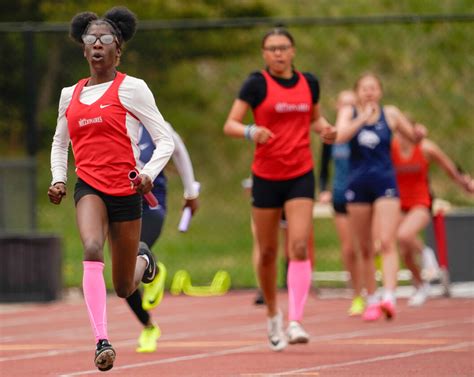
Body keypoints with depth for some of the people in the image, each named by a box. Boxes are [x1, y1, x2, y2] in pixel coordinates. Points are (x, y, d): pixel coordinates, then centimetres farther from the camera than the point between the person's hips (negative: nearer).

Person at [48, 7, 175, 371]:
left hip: (125, 191, -2)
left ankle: (143, 257, 46)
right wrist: (58, 178, 8)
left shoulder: (131, 88, -4)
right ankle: (102, 341, -33)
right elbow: (59, 143, 25)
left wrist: (149, 173, -20)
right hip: (89, 187, 2)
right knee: (92, 248, -30)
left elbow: (165, 140, -3)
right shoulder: (70, 94, 9)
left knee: (124, 288, 8)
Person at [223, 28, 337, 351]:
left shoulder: (309, 83, 6)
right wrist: (251, 131, -29)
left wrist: (325, 128, 0)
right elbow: (230, 125, -8)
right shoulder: (257, 84, -4)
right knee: (268, 253, 8)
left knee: (299, 247, -15)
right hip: (266, 176, -1)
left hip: (300, 176, 1)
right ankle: (273, 317, 30)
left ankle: (295, 322, -20)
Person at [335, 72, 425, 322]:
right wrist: (363, 118, -20)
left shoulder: (390, 114, 6)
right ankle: (371, 301, 17)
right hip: (358, 186, 1)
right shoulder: (348, 113, 5)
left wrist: (419, 133, -6)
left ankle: (389, 297, -28)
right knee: (365, 249, 6)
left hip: (385, 183, -1)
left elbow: (413, 138, 16)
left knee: (387, 242, -17)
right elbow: (340, 136, -14)